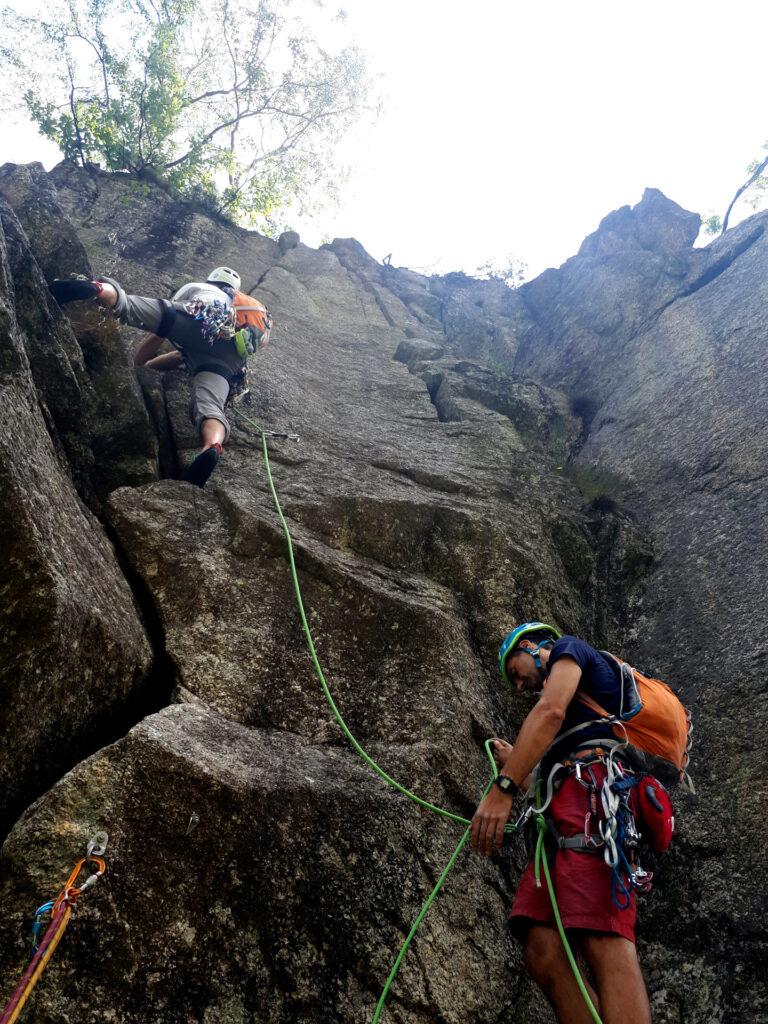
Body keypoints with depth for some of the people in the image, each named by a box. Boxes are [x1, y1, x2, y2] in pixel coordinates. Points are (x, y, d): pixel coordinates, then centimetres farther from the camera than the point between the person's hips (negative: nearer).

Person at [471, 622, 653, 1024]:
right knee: (542, 953, -8)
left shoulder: (568, 649, 15)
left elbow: (550, 711, -7)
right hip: (564, 820, 9)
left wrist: (503, 788, -16)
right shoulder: (580, 703, 40)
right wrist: (517, 766, 47)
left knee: (602, 942, -23)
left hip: (594, 788, -8)